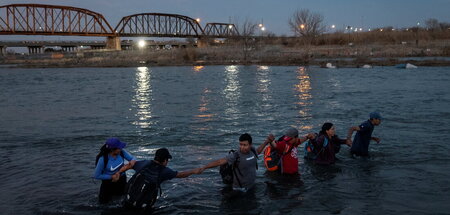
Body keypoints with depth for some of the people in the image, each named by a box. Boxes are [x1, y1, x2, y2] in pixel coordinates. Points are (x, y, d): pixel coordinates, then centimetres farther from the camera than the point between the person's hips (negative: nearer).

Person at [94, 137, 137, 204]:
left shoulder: (122, 152, -24)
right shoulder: (103, 159, -33)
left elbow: (132, 158, -12)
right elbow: (96, 176, -23)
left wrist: (132, 161, -36)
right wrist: (111, 177, -24)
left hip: (122, 179, 3)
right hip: (108, 182, -3)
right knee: (103, 201, 8)